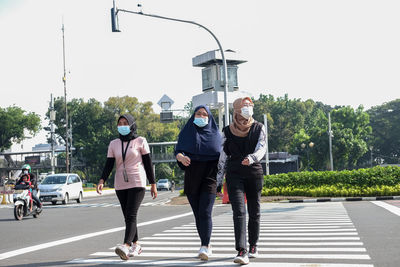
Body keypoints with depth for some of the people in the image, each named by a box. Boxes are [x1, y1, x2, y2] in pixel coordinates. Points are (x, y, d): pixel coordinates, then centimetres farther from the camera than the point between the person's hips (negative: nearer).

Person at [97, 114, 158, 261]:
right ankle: (136, 245, 22)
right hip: (120, 185, 5)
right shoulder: (114, 144, 9)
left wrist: (153, 184, 1)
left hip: (137, 183, -4)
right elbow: (109, 164, 4)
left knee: (131, 215, -17)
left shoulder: (140, 141, 0)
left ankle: (126, 246, -31)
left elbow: (148, 163, 1)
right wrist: (102, 181, -12)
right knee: (128, 216, 9)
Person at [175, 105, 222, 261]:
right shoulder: (187, 133, 10)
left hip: (209, 178, -2)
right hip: (191, 179, 2)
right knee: (198, 214, 6)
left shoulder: (215, 134, 8)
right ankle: (207, 245, 17)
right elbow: (178, 150, 0)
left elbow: (221, 155, 7)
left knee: (205, 213, -14)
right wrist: (181, 156, -24)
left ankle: (204, 247, -18)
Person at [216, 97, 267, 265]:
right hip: (234, 175, -1)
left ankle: (253, 246, 25)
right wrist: (218, 182, 7)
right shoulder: (228, 132, 7)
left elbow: (262, 148, -8)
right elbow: (222, 157, 10)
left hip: (254, 173, 1)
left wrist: (251, 158, -31)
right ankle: (242, 251, -22)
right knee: (239, 211, -14)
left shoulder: (259, 128, 6)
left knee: (254, 212, 7)